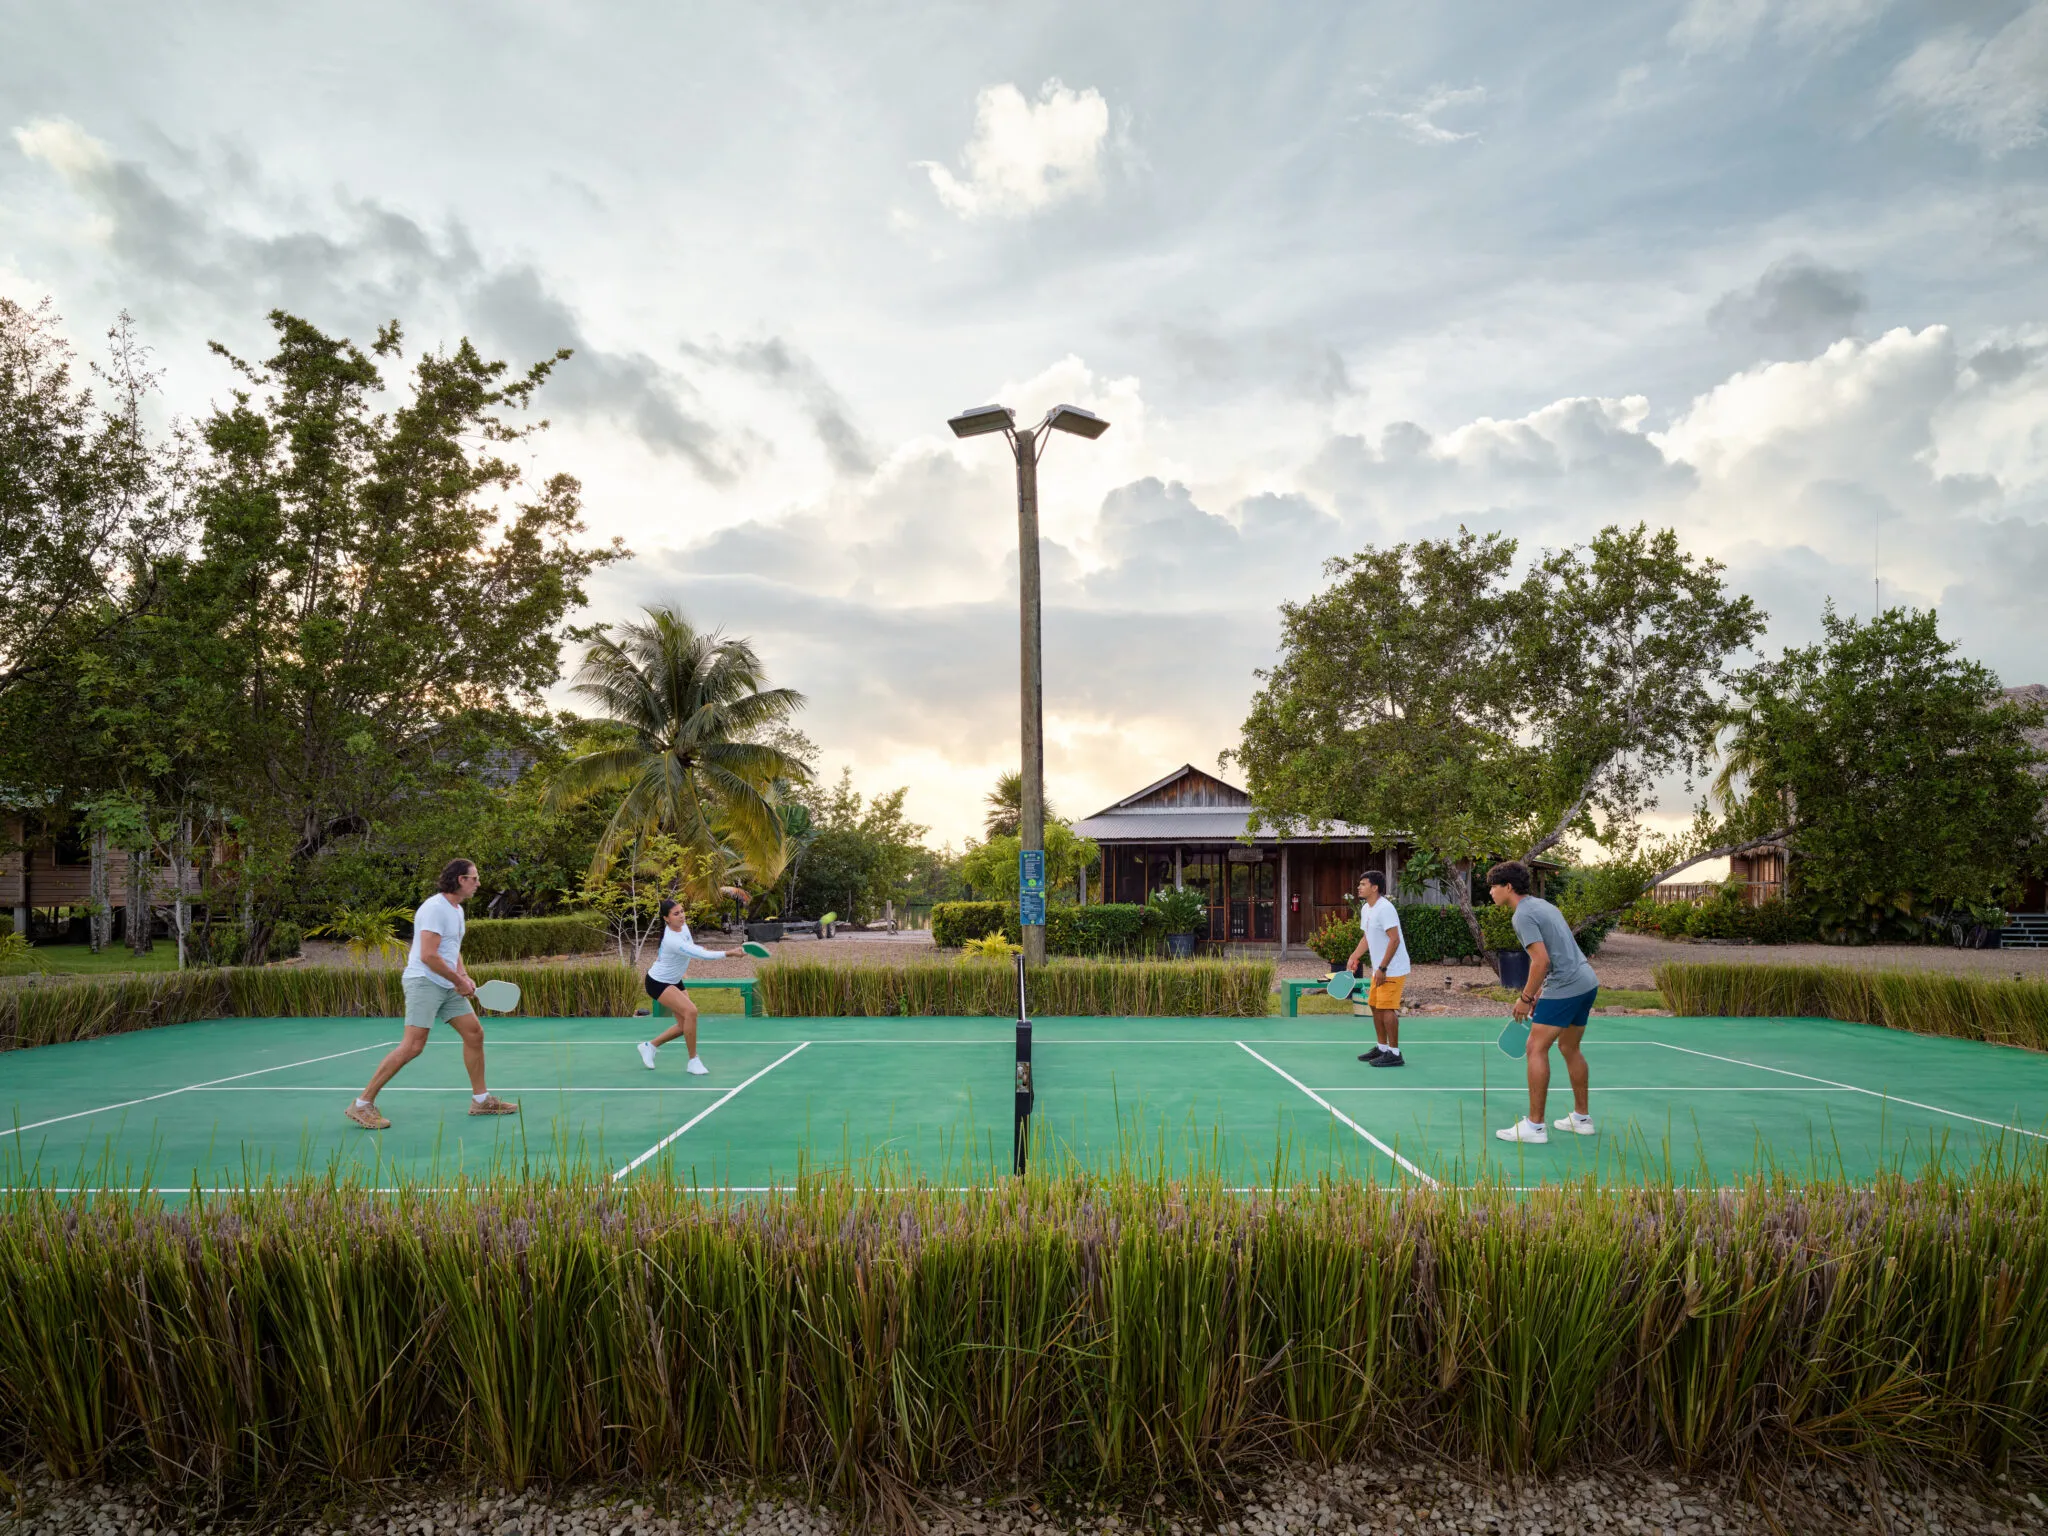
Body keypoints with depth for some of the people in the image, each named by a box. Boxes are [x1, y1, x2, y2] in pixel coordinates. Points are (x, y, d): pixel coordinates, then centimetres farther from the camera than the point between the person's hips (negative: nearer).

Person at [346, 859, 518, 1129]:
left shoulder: (457, 910, 15)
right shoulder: (434, 908, -16)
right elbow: (428, 956, -23)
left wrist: (464, 977, 9)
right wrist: (459, 981, -14)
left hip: (448, 986, 9)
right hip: (423, 982, -9)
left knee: (474, 1033, 5)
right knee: (413, 1046, -12)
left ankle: (481, 1099, 14)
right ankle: (363, 1104, -1)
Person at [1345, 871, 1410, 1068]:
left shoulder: (1385, 908, -20)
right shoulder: (1365, 910, 11)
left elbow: (1394, 940, -24)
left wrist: (1382, 968, -23)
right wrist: (1354, 957, 5)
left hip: (1393, 969, -10)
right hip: (1380, 969, 10)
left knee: (1386, 1008, -10)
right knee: (1375, 1006, 13)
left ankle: (1394, 1053, -3)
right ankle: (1382, 1048, 23)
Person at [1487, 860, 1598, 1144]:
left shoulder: (1523, 915, -13)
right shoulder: (1541, 905, 16)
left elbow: (1541, 960, -20)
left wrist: (1525, 998, -11)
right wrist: (1538, 991, 20)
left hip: (1565, 987, -10)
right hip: (1587, 982, 10)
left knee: (1536, 1049, -6)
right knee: (1570, 1048, 20)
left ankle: (1535, 1126, -6)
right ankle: (1582, 1118, 29)